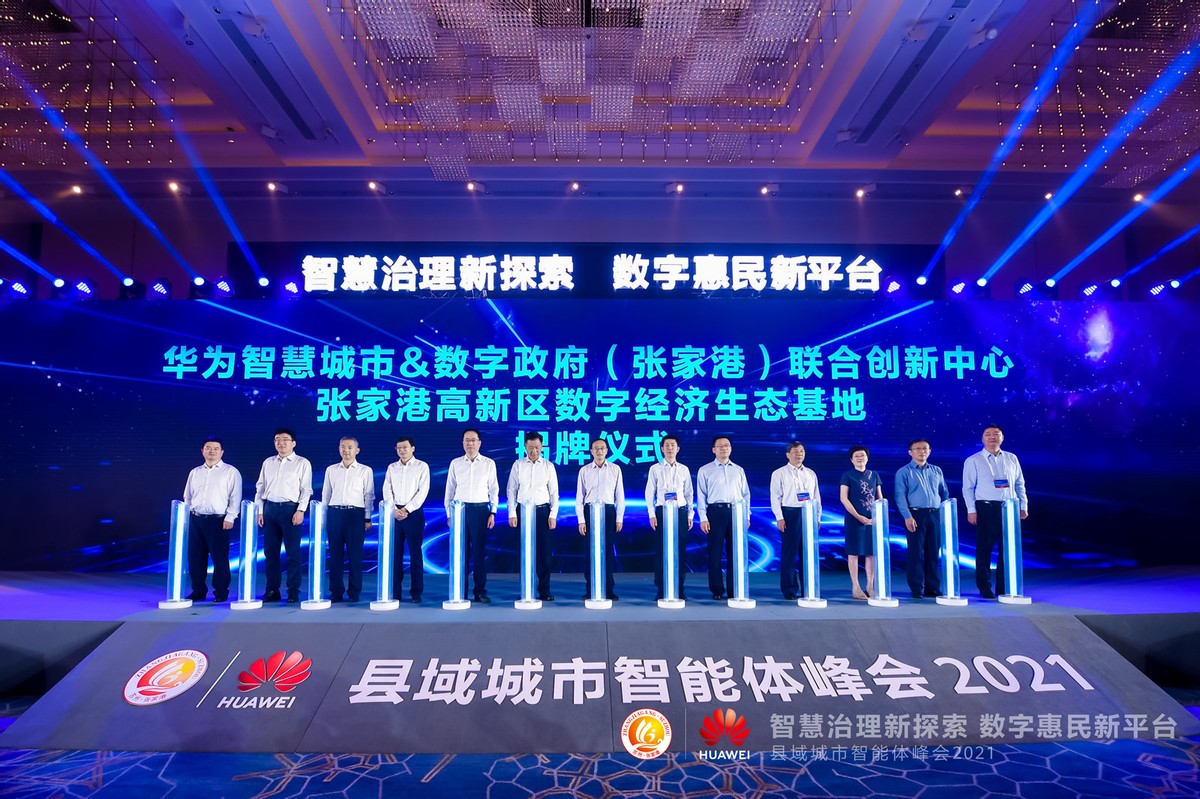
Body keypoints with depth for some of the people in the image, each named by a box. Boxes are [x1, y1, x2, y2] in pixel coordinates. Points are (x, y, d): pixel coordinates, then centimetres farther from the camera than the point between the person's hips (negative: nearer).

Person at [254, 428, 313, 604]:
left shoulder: (302, 463, 2)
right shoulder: (268, 462, 15)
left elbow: (306, 489, -3)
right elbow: (260, 488, 14)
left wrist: (300, 511, -13)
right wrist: (259, 511, 7)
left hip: (290, 509, -4)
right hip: (270, 508, 4)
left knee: (293, 553, -3)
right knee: (270, 552, 7)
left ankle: (293, 592, 4)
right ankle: (272, 591, 16)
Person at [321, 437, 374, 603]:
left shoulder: (365, 470, 5)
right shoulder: (331, 470, 13)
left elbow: (369, 495, 4)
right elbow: (326, 495, 15)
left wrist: (368, 518, -1)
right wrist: (324, 518, 11)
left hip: (355, 514, -2)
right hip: (334, 513, 3)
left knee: (355, 555, -1)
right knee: (335, 554, 3)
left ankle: (354, 592, 7)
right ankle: (336, 592, 11)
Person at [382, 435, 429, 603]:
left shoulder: (422, 466, 2)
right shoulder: (392, 467, 13)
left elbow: (423, 491, -6)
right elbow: (387, 490, 6)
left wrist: (406, 509, -13)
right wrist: (394, 509, -10)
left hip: (414, 513, -3)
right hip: (394, 513, 4)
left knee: (415, 553, -2)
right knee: (395, 552, 4)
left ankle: (416, 592, 3)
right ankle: (394, 591, 11)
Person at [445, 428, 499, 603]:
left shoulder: (489, 463, 4)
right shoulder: (455, 463, 6)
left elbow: (494, 490, 6)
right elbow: (449, 490, 9)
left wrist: (493, 513, -1)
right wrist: (449, 514, 6)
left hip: (480, 510, -1)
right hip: (459, 510, 1)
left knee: (480, 552, 2)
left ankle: (480, 592, 9)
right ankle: (460, 591, 12)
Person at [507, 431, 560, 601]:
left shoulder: (548, 466, 4)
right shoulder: (518, 465, 4)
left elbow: (554, 492, 5)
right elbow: (511, 490, 5)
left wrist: (553, 515, -2)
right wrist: (512, 514, -2)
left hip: (543, 511, 0)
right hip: (522, 511, 0)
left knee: (544, 551, 0)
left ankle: (544, 590, 8)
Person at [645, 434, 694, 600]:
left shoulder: (684, 469, 11)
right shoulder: (655, 469, 4)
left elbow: (689, 493, 13)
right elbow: (649, 493, 3)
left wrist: (690, 515, 7)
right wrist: (652, 515, -4)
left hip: (681, 511, 2)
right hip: (662, 511, -2)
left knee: (680, 550, 2)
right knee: (661, 550, -1)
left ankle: (679, 589, 10)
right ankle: (661, 589, 6)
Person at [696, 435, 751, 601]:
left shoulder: (739, 470, 14)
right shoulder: (705, 470, 5)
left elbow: (746, 495, 14)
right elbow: (701, 496, 2)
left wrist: (746, 516, 7)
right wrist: (703, 518, -5)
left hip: (736, 512, 3)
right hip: (716, 512, -2)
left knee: (735, 553, 4)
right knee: (715, 553, 0)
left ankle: (734, 590, 12)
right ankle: (717, 590, 10)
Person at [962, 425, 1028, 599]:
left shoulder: (1011, 459, 13)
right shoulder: (973, 461, 1)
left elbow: (1020, 484, 15)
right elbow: (968, 488, -1)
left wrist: (1023, 506, 7)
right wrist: (971, 510, -8)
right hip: (986, 508, -4)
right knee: (984, 548, -1)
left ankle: (1003, 588, 16)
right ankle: (984, 588, 8)